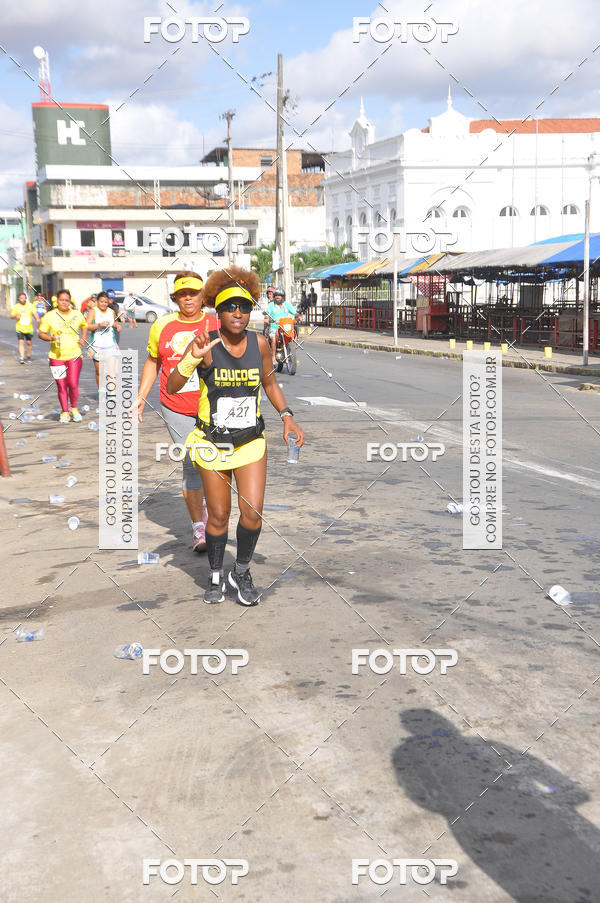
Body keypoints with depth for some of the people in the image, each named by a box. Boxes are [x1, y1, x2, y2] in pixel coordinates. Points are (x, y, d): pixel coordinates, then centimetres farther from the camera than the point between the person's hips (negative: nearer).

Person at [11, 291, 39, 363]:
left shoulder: (30, 305, 2)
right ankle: (21, 357, -19)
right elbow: (12, 316, 6)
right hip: (20, 328, -1)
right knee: (21, 342, -14)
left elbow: (35, 313, -6)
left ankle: (29, 356, 29)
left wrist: (37, 319, -24)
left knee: (29, 343, 11)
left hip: (29, 328, 1)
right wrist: (16, 316, -16)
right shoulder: (16, 306, 1)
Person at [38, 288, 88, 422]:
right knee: (61, 386, 2)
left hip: (74, 355, 0)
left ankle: (74, 409, 15)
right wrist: (51, 338, -18)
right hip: (56, 356, 0)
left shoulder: (77, 315, 4)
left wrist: (83, 338, 5)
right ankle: (65, 412, 18)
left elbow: (85, 326, 24)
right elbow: (41, 333, 2)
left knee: (73, 384, -9)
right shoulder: (49, 316, -2)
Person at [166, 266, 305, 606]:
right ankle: (215, 576, 32)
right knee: (218, 516, 7)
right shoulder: (206, 344, -13)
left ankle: (242, 572, 21)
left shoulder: (259, 343, -3)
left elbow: (270, 383, 14)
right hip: (213, 443, -2)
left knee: (252, 513, -6)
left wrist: (287, 417, 3)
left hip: (251, 441, 2)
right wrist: (193, 358, -33)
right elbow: (172, 387, -17)